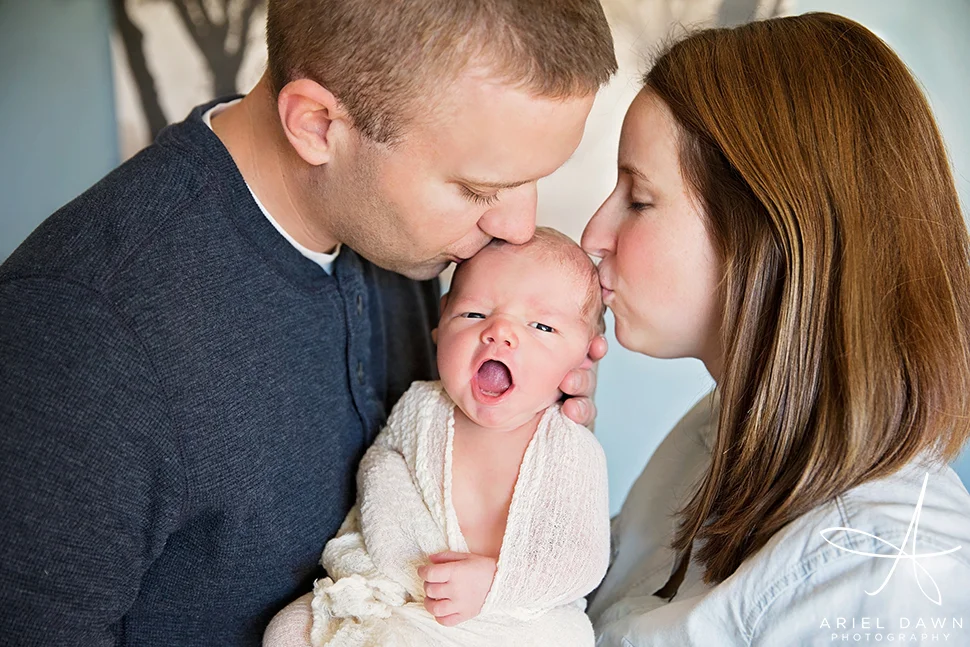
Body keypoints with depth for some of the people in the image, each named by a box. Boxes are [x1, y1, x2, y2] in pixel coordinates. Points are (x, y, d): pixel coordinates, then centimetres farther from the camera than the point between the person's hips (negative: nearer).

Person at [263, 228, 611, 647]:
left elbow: (585, 558, -14)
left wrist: (494, 582, -27)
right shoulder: (419, 407, -4)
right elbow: (378, 458, 15)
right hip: (399, 595, 2)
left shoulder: (574, 454, -15)